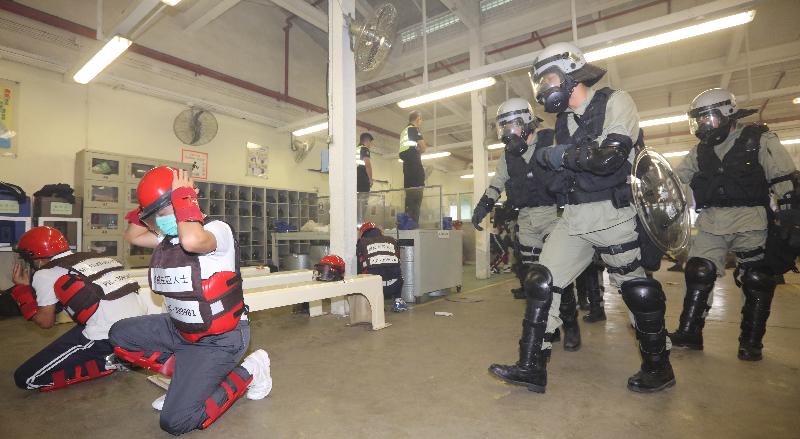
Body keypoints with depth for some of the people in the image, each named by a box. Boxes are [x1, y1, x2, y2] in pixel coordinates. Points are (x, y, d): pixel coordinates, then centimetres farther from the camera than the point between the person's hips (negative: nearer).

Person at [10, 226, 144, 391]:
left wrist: (22, 289, 20)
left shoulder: (45, 274, 3)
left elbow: (46, 322, 11)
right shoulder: (95, 257, 18)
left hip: (106, 336, -7)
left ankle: (106, 364, 0)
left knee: (26, 378, 7)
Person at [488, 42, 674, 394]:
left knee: (638, 291, 5)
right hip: (574, 216, 7)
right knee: (542, 282, -2)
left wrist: (557, 155, -13)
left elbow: (609, 157, -21)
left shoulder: (615, 102, -5)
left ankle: (658, 368, 29)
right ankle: (531, 367, 5)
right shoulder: (564, 120, 17)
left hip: (612, 213, -7)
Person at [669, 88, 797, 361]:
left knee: (757, 281, 1)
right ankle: (689, 333, 8)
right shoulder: (700, 151, 14)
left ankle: (751, 342, 14)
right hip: (711, 222, 4)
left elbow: (784, 181, -4)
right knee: (698, 274, -1)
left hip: (750, 219, -3)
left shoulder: (759, 140, 0)